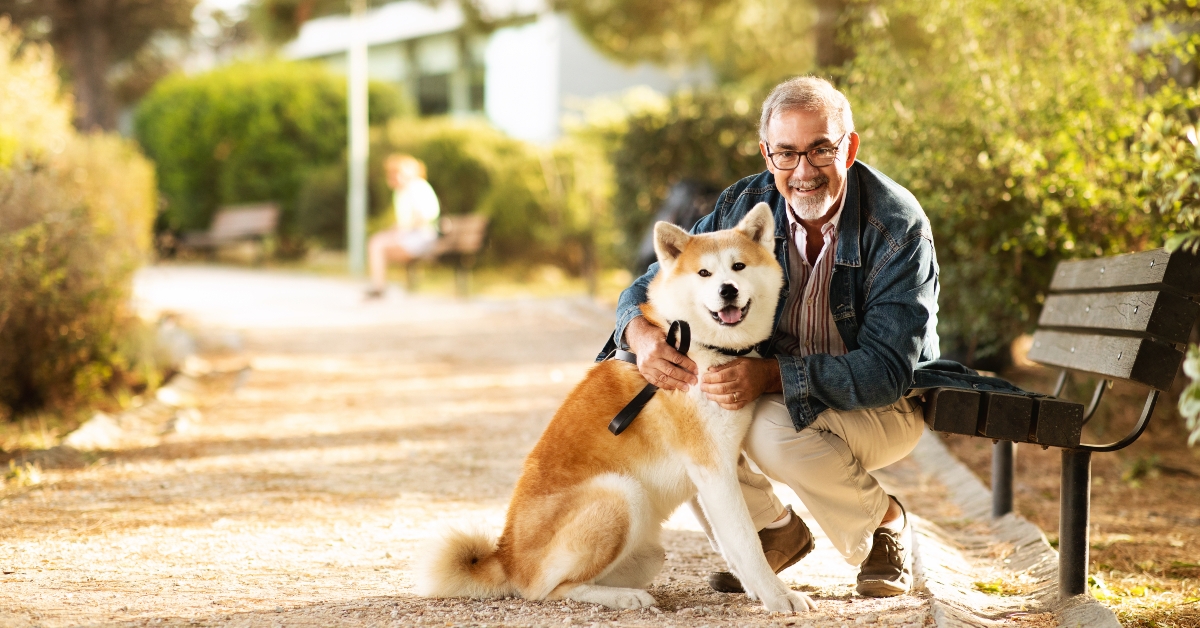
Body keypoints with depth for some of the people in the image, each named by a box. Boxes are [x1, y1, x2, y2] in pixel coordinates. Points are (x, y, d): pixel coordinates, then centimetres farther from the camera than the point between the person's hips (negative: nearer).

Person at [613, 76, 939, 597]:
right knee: (670, 394, -20)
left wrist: (770, 375, -40)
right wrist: (642, 334, -28)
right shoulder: (745, 206, -9)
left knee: (774, 426, -35)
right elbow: (652, 285, -2)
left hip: (885, 405, -5)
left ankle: (885, 522, -5)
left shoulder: (898, 227, -22)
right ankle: (773, 530, 2)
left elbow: (887, 369, -28)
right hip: (770, 390, 5)